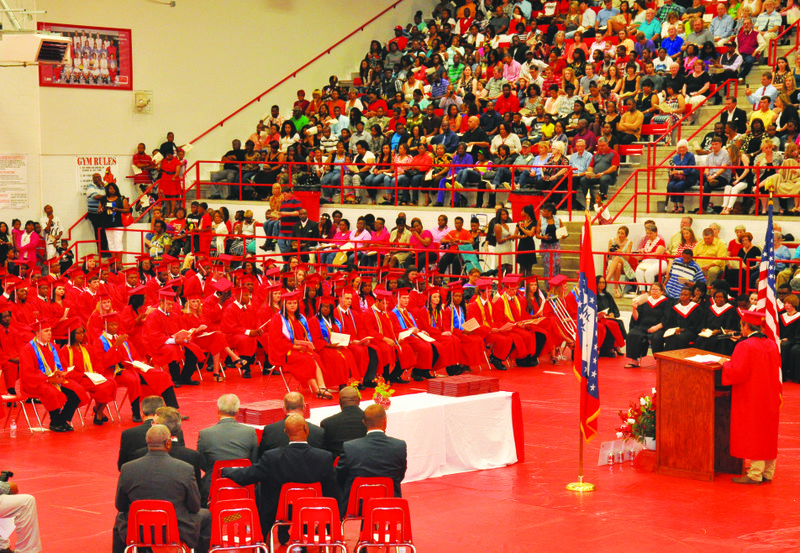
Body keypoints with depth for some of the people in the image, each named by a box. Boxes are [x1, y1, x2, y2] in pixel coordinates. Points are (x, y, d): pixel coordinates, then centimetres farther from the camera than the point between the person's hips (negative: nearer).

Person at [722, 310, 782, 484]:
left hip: (751, 400, -8)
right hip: (770, 397, 8)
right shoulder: (772, 345, 5)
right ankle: (767, 473, 19)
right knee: (768, 435, 13)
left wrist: (725, 364, -5)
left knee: (753, 435, -2)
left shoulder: (745, 346, -19)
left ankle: (755, 474, 1)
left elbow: (737, 373, -22)